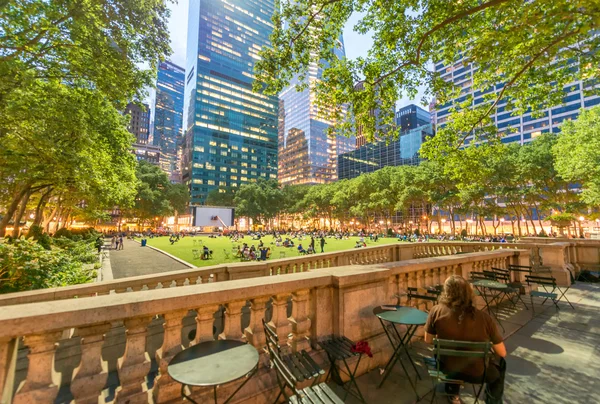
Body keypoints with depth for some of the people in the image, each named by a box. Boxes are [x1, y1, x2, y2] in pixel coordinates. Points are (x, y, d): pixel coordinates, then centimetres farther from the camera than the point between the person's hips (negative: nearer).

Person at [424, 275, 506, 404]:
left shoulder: (436, 311, -21)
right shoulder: (484, 317, -23)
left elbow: (428, 340, -7)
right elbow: (502, 353, -9)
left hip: (447, 368, 1)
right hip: (478, 373, -1)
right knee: (500, 363, 32)